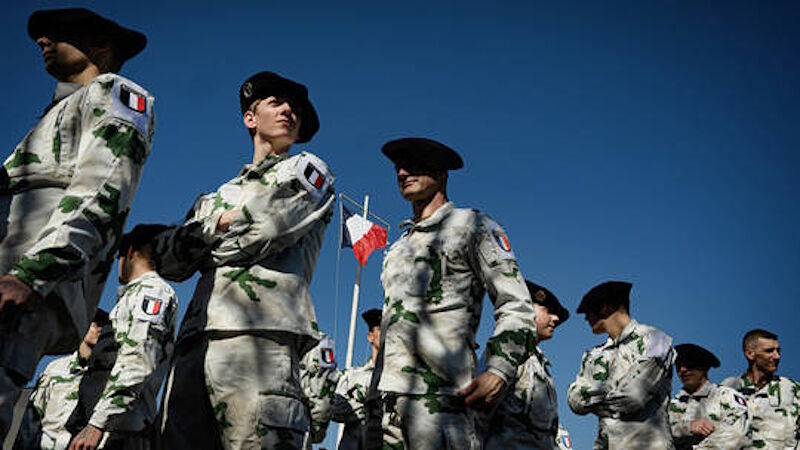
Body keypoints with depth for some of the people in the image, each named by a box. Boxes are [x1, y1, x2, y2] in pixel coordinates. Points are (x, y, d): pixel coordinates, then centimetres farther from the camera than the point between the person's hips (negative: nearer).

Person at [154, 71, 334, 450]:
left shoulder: (307, 170, 15)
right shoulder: (223, 194, 32)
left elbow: (266, 234, -4)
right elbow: (167, 258, 20)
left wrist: (207, 241, 13)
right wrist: (219, 223, 3)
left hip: (259, 333, -6)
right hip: (196, 336, 6)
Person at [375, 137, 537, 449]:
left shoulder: (472, 226, 7)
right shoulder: (399, 248, 28)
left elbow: (516, 305, -1)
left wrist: (498, 372, -16)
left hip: (438, 391, -7)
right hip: (389, 392, 7)